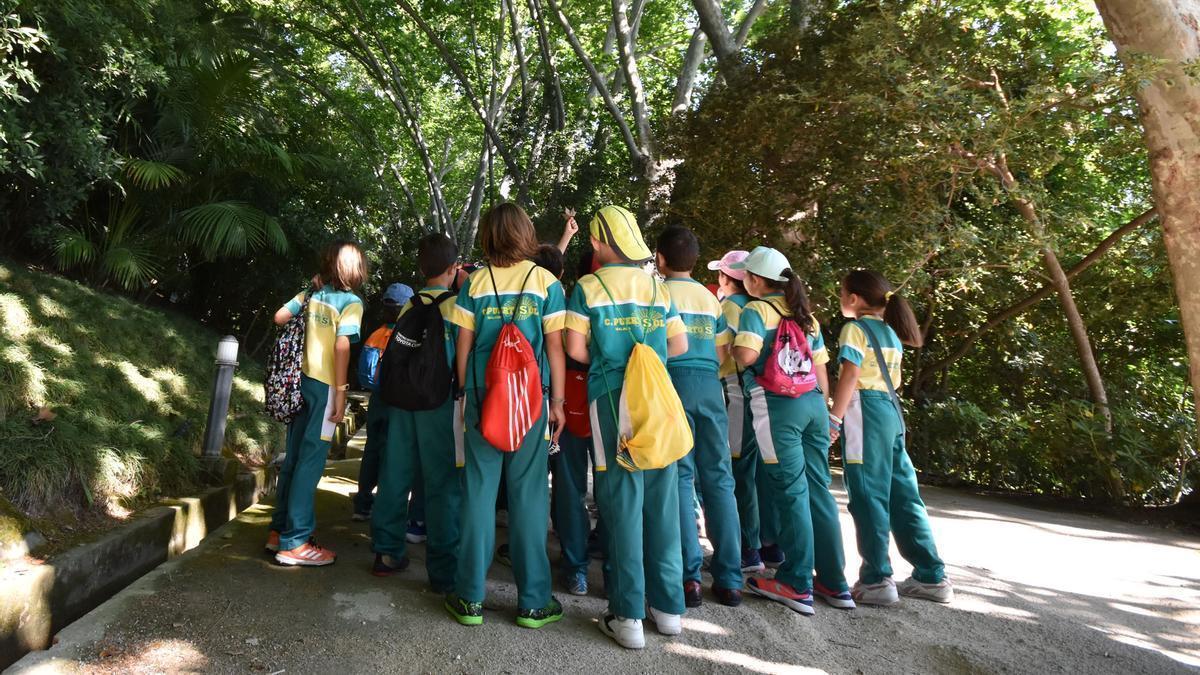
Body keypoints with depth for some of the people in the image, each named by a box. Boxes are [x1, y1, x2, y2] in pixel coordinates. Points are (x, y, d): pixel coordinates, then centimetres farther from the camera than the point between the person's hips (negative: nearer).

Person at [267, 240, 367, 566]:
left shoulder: (311, 294, 9)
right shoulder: (352, 302, -8)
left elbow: (279, 318, 7)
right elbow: (341, 347, -16)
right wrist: (341, 392, -15)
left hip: (302, 380, 7)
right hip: (325, 386, -7)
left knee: (294, 457, 14)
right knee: (310, 463, -3)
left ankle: (280, 530, 25)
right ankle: (293, 543, 2)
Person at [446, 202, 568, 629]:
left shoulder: (475, 283, 4)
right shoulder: (545, 281, 0)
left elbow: (463, 348, 4)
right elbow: (555, 347, -2)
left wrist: (466, 393, 14)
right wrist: (558, 401, 3)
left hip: (483, 397, 1)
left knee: (479, 491, 8)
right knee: (529, 495, 4)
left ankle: (471, 598, 15)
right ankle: (533, 601, 11)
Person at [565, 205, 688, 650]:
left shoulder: (588, 287, -1)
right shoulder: (658, 289, 9)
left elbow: (576, 349, -6)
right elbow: (680, 346, 11)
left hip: (612, 397, -3)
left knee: (622, 500, 1)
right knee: (662, 499, 9)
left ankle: (628, 615, 5)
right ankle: (668, 605, 19)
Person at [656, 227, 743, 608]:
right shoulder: (711, 299, 15)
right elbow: (722, 354, 14)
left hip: (673, 382, -3)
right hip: (710, 385, 4)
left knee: (680, 478, 0)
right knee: (718, 477, 5)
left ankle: (689, 577, -1)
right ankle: (729, 579, 8)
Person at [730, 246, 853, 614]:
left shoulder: (756, 310, -2)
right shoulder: (806, 315, 18)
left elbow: (747, 354, -19)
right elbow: (821, 369, 17)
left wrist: (733, 347, 2)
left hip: (778, 405, -6)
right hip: (813, 403, 6)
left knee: (791, 491, -2)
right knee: (818, 489, 11)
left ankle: (798, 585, 6)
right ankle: (835, 583, 18)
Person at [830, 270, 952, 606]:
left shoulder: (855, 329, -4)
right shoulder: (891, 334, 20)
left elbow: (850, 376, -14)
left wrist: (834, 419, -16)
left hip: (865, 411, -8)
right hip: (892, 410, 8)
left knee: (868, 496, -5)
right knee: (902, 495, 11)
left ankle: (877, 579, -4)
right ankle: (931, 577, 16)